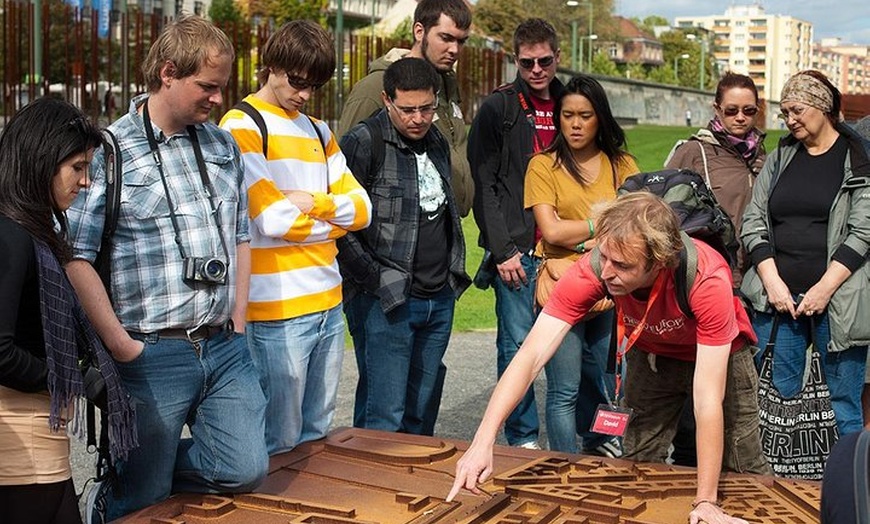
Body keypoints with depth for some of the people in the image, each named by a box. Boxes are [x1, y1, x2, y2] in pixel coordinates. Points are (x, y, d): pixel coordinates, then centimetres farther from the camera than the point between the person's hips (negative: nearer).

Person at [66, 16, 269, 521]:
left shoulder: (224, 146, 12)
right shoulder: (109, 151, -8)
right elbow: (76, 256, -12)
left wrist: (238, 321, 10)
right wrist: (120, 345, -13)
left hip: (225, 348, 5)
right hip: (153, 356, -5)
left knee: (245, 470, -2)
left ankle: (127, 483, 19)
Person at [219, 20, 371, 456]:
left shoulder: (317, 132, 17)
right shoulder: (242, 126, -4)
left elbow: (361, 208, 10)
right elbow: (272, 220, -14)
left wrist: (313, 203, -9)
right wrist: (335, 218, 2)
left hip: (328, 303, 7)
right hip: (277, 310, -7)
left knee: (317, 438, 13)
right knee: (280, 445, -2)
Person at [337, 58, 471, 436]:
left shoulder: (437, 143, 14)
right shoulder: (362, 143, -9)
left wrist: (453, 272, 15)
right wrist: (374, 280, -15)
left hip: (440, 301, 7)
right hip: (384, 302, -7)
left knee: (423, 413, 14)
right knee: (383, 417, -5)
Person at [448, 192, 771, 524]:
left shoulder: (707, 280, -41)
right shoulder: (592, 271, -34)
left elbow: (708, 400, -39)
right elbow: (531, 356, -36)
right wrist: (482, 443, -45)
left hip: (721, 353, -2)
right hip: (652, 354, 3)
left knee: (745, 472, 1)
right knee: (639, 463, 3)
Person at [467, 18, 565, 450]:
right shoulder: (498, 109, 1)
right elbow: (483, 184, -3)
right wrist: (502, 250, -9)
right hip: (518, 249, -3)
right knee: (517, 343, -1)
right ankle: (523, 439, 10)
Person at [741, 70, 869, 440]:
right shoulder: (780, 158, 14)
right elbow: (753, 224, 8)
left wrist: (824, 289, -13)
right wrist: (773, 282, -5)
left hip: (835, 301, -3)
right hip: (777, 298, 4)